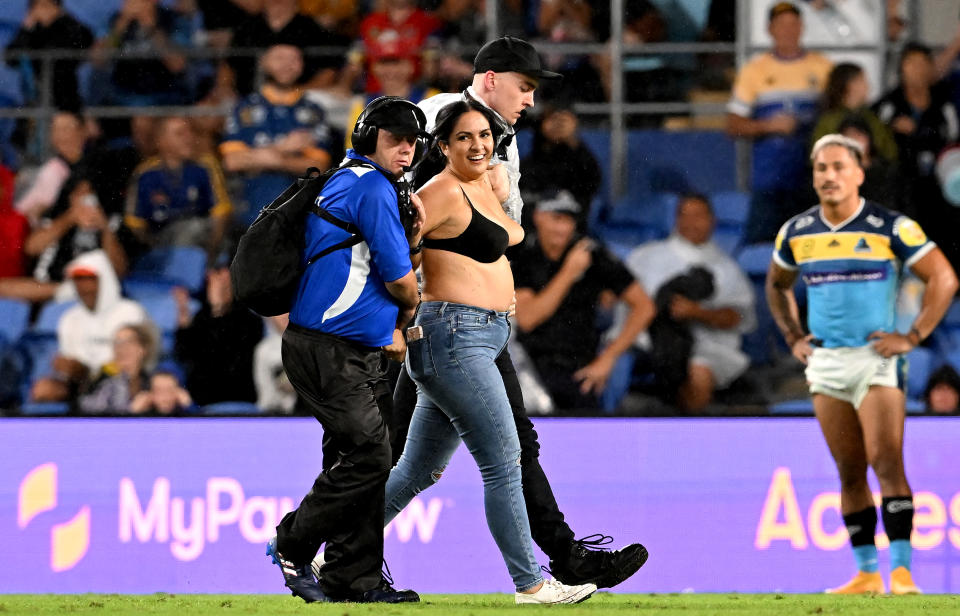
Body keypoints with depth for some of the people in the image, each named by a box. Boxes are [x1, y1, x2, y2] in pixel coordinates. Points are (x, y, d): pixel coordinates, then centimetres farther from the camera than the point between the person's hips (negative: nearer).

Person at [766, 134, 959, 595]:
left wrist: (913, 336, -8)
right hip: (825, 362, 4)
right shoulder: (796, 233, 8)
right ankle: (866, 573, 9)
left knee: (886, 462, -15)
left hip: (876, 356, -4)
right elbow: (777, 285, 27)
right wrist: (794, 338, 16)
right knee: (849, 472, 5)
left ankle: (901, 570, -18)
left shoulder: (890, 228, -6)